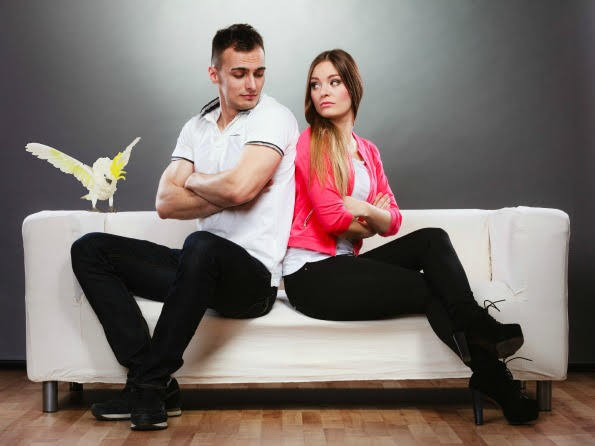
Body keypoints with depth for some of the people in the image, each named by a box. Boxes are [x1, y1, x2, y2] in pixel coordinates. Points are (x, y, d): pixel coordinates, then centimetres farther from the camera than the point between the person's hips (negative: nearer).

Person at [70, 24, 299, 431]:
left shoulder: (274, 118, -6)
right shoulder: (197, 128, 13)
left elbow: (239, 187, -23)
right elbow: (165, 203, 2)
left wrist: (194, 181, -3)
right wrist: (226, 198, -10)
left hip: (254, 277, -7)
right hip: (202, 270, 7)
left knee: (201, 246, -40)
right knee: (90, 249, -3)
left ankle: (148, 383, -23)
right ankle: (153, 384, -17)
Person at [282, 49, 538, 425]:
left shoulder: (368, 151, 15)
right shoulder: (310, 143, -6)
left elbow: (393, 221, 7)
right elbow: (331, 218, -16)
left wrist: (364, 209, -14)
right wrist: (370, 223, 3)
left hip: (345, 266, 6)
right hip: (311, 274, -6)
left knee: (432, 239, -15)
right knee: (430, 290, -14)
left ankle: (476, 324, -23)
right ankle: (492, 377, -11)